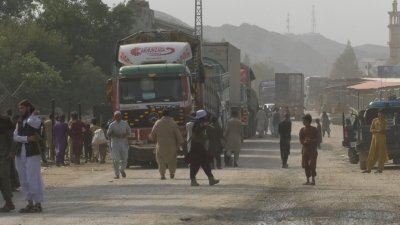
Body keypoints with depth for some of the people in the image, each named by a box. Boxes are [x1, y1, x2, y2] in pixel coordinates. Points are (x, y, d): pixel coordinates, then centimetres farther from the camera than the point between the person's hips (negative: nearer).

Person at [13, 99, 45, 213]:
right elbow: (15, 137, 4)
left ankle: (38, 204, -4)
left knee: (33, 180, -9)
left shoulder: (36, 120, -1)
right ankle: (30, 204, 14)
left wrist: (31, 114, -5)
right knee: (24, 181, 8)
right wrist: (27, 138, -12)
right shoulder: (19, 123, 17)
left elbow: (30, 122, -25)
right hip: (20, 155, 7)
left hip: (32, 153, -7)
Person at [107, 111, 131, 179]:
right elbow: (108, 134, -1)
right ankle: (117, 174, 3)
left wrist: (125, 135, -6)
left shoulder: (125, 124, 8)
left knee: (124, 159, -1)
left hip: (124, 143, 2)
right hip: (115, 143, -2)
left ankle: (122, 170, 28)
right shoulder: (112, 125, -1)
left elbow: (129, 131, 16)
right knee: (116, 159, -7)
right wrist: (115, 135, -17)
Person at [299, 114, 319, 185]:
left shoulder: (314, 129, -2)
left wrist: (311, 140, -21)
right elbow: (301, 140, 2)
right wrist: (305, 141, -19)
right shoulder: (302, 130, 7)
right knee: (305, 165, 5)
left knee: (312, 165, -11)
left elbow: (317, 139, -4)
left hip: (312, 149, -4)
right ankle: (308, 180, 13)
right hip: (305, 149, 4)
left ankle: (313, 180, -9)